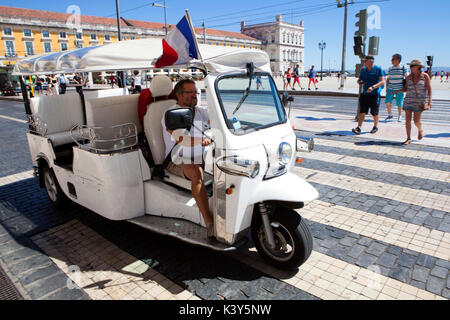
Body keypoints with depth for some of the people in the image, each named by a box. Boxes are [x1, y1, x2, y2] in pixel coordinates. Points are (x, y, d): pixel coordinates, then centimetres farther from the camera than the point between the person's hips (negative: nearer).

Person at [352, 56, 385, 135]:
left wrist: (373, 87, -27)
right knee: (362, 111, -6)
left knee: (374, 113, 6)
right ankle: (358, 128, -11)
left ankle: (375, 127, 26)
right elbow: (359, 80, 19)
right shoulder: (363, 70, 10)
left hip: (374, 95, -4)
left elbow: (382, 81, -12)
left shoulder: (378, 69, -6)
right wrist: (360, 82, -6)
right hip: (364, 94, 4)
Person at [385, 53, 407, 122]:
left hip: (400, 89, -3)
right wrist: (386, 88, 11)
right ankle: (389, 115, 11)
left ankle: (399, 116, 20)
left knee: (399, 104, 2)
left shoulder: (403, 68, -2)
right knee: (387, 102, -9)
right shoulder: (390, 69, 7)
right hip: (391, 88, 3)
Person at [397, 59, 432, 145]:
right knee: (407, 120, -1)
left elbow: (429, 90, -5)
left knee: (416, 121, -4)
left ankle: (420, 130, 30)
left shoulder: (425, 76, -5)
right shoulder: (409, 77, 3)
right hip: (408, 100, 3)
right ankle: (408, 138, 8)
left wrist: (430, 100, -16)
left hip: (419, 101, -3)